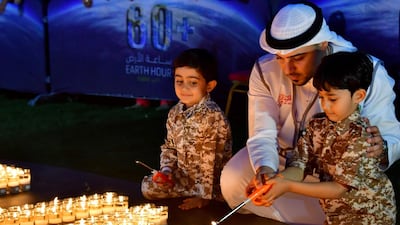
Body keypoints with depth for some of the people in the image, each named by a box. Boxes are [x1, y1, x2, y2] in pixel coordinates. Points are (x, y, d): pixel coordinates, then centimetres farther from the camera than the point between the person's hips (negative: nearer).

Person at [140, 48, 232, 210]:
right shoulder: (175, 113, -1)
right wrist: (166, 170, -6)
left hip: (212, 182, -6)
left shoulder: (211, 116, -26)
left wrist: (204, 195, -21)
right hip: (184, 176, 6)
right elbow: (169, 147, 12)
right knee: (148, 187, -1)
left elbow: (210, 162, -23)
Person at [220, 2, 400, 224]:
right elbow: (263, 134, -21)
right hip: (282, 156, 2)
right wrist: (264, 169, -44)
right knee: (232, 181, -21)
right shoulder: (265, 71, -18)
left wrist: (381, 149, -49)